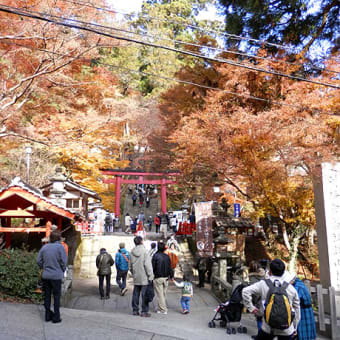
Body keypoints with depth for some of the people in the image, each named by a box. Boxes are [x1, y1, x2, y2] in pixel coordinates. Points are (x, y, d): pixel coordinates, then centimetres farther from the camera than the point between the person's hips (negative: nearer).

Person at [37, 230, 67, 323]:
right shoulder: (60, 247, -14)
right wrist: (62, 271, 4)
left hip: (45, 276, 4)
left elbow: (39, 260, 2)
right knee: (56, 296, 7)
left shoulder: (44, 247, -1)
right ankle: (56, 317, 12)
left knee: (47, 295, 14)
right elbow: (64, 261, -13)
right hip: (56, 276, -4)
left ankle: (48, 315, 22)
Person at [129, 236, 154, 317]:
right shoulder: (145, 251, -12)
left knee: (135, 294, 13)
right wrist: (150, 276, -11)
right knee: (145, 295, 1)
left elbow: (130, 266, 12)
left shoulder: (132, 252, 5)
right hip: (144, 278, -5)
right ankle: (144, 311, 4)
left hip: (136, 277, 5)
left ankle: (135, 310, 21)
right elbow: (148, 265, -15)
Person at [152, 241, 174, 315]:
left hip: (158, 278, -5)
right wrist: (171, 276, 19)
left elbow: (152, 267, -10)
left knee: (160, 294, 1)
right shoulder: (167, 256, 2)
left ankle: (163, 310, 3)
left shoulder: (156, 256, -11)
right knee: (163, 294, 15)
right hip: (166, 278, 5)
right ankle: (161, 308, 24)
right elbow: (170, 267, 7)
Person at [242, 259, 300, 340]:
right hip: (286, 330, 2)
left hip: (268, 328, -1)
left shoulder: (263, 284, -6)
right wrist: (294, 327, 19)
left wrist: (251, 308, -4)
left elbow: (245, 291, -15)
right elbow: (296, 309, 8)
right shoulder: (291, 288, 1)